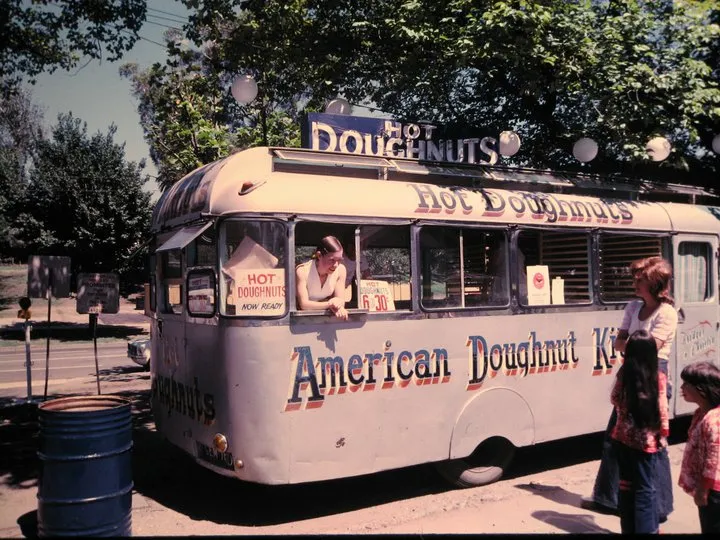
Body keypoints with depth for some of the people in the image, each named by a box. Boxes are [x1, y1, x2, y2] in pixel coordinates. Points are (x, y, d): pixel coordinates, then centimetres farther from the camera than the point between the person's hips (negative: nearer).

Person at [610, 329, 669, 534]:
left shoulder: (623, 374, -4)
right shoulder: (658, 377, -12)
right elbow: (662, 409, -8)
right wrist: (662, 434, 2)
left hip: (623, 437, 4)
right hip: (645, 440, -3)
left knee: (626, 485, 14)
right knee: (645, 489, 5)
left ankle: (628, 529, 24)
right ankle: (645, 529, 8)